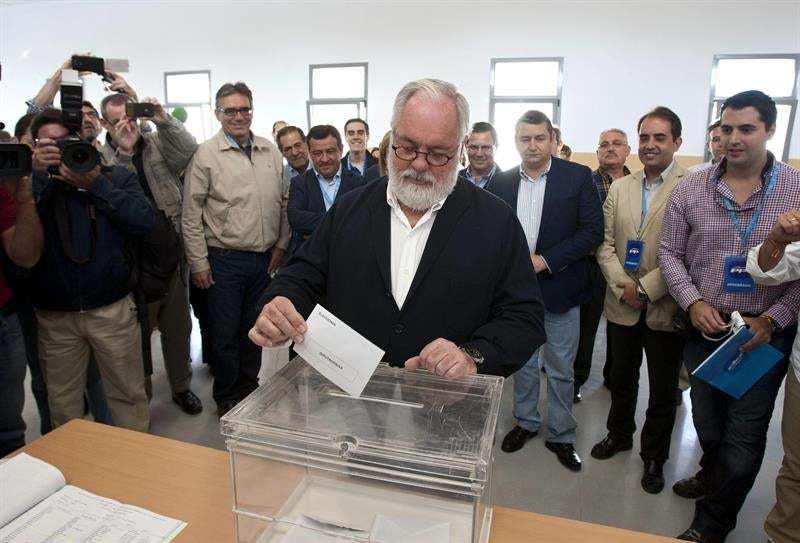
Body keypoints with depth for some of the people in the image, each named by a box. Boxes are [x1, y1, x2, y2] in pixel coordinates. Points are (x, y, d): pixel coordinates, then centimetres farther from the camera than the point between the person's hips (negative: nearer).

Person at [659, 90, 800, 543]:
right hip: (703, 327, 2)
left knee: (744, 433, 8)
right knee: (707, 421, 19)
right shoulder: (691, 189, -2)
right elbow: (670, 252, 1)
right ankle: (714, 475, 50)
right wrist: (692, 302, -12)